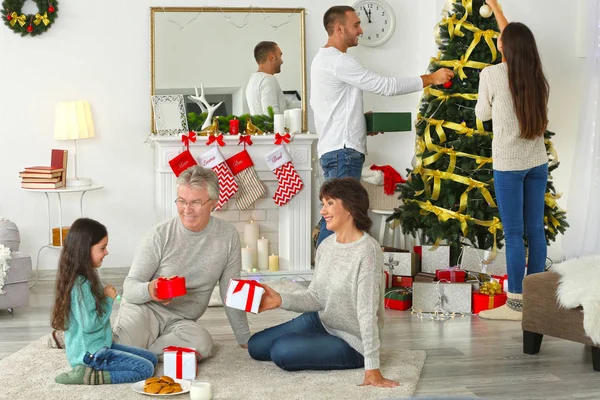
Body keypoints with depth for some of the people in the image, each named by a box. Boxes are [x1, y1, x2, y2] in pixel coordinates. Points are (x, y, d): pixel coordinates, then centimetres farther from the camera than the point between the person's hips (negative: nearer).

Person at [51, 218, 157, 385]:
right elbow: (89, 324, -25)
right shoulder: (80, 284, -22)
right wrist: (109, 299, -13)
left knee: (152, 358, 12)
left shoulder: (87, 277, 9)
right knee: (145, 369, -14)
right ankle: (88, 376, -14)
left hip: (100, 345, 10)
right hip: (90, 354, -10)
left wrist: (106, 298, 5)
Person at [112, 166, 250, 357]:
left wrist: (244, 338, 11)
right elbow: (130, 287, -6)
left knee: (202, 343, -33)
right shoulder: (160, 235, -9)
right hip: (145, 309, -3)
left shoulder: (228, 236, -2)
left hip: (181, 320, 3)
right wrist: (149, 290, -30)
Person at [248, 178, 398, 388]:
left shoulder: (367, 251, -27)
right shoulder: (326, 246, -1)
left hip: (352, 342, -8)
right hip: (321, 322, 8)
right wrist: (281, 300, -16)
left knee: (281, 351, -24)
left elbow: (367, 313, -29)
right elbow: (316, 297, 3)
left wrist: (372, 369, -29)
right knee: (256, 346, 8)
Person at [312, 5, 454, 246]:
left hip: (333, 149, 11)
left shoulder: (322, 59, 18)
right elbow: (386, 86, -16)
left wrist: (360, 121, 14)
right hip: (343, 151, -11)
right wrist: (432, 78, -8)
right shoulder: (338, 61, -15)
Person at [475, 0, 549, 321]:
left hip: (508, 164, -6)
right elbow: (517, 42, 24)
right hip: (537, 162, 6)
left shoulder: (492, 75, -11)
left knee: (513, 234, -4)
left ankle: (516, 304, 0)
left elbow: (482, 114, 2)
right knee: (536, 230, 8)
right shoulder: (536, 76, 6)